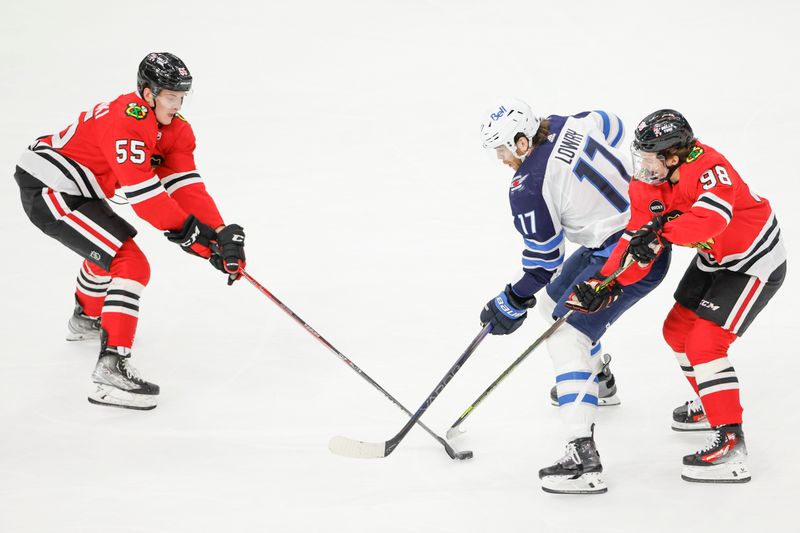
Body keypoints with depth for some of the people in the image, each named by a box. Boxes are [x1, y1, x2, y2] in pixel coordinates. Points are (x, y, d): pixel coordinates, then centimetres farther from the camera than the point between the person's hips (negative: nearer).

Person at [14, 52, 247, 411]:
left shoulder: (174, 129, 4)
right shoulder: (127, 120, -24)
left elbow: (186, 185, -3)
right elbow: (140, 190, -28)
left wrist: (221, 233, -14)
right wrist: (186, 231, -24)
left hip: (74, 192, 11)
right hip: (48, 189, -11)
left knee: (107, 246, 37)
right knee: (130, 264, -19)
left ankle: (86, 320, 63)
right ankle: (111, 370, -26)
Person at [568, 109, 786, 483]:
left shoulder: (708, 166, -33)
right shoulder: (648, 185, -9)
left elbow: (713, 217, -51)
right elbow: (637, 239, -11)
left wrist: (661, 233, -55)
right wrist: (606, 283, -24)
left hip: (755, 262, -9)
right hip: (714, 259, 9)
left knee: (705, 343, -17)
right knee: (678, 330, 17)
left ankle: (731, 444, -15)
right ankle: (711, 402, 41)